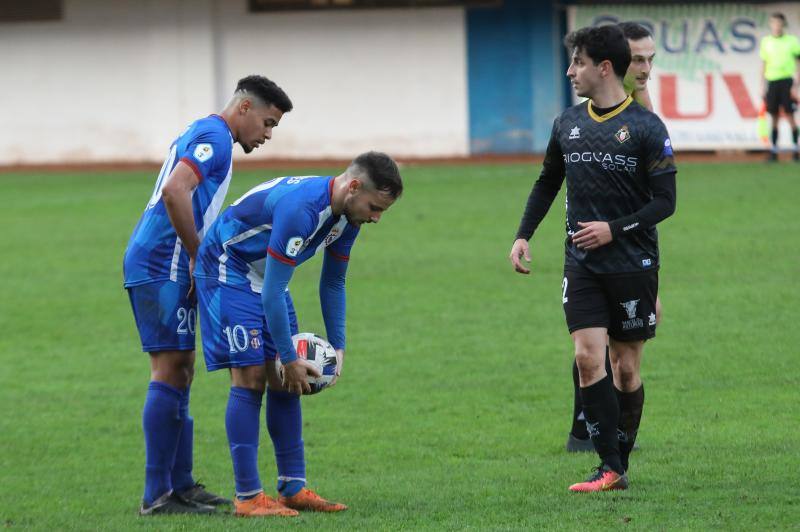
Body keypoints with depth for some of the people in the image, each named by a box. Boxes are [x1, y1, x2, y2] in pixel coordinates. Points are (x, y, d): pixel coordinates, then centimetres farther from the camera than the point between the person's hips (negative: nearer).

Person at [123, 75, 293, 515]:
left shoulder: (204, 135, 22)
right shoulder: (214, 137, -11)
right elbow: (174, 192, -25)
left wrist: (197, 258, 15)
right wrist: (198, 256, -17)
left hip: (153, 266, 11)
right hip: (164, 265, -11)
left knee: (180, 371, 13)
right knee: (170, 371, -11)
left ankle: (181, 486, 16)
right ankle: (157, 494, -12)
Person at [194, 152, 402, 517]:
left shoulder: (347, 215, -5)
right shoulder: (300, 209, -34)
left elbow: (332, 283, 10)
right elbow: (272, 294, -31)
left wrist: (338, 346, 5)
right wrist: (289, 359, -25)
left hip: (266, 277, 9)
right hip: (228, 268, -9)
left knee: (283, 380, 4)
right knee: (251, 376, -14)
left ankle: (293, 488, 7)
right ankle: (247, 497, -12)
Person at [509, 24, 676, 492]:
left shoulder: (646, 127, -7)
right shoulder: (568, 123, 8)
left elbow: (666, 201, -7)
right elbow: (547, 183, 21)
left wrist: (615, 229, -17)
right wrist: (523, 235, 11)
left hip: (634, 264, -3)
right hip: (582, 263, 3)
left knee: (626, 366, 3)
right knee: (588, 357, -11)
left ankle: (620, 463, 16)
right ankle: (611, 469, -11)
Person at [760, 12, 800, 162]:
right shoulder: (766, 41, 9)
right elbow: (764, 64, 12)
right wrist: (763, 85, 8)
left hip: (787, 80, -2)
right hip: (772, 81, 2)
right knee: (774, 117, 4)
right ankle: (774, 150, 8)